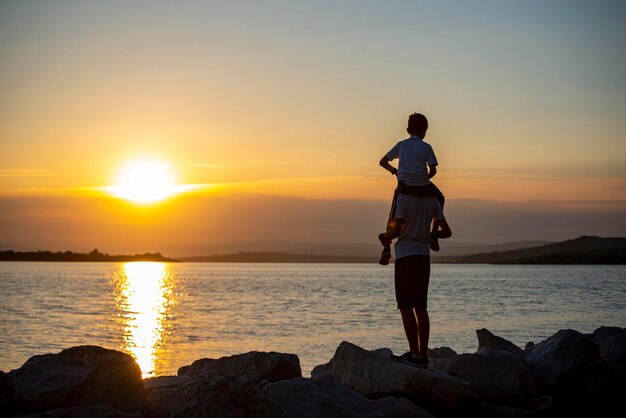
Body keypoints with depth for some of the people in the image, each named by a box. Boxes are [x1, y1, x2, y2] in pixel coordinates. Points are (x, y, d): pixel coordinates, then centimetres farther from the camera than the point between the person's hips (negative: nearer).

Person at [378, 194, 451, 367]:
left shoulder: (402, 197, -11)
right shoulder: (432, 200, 6)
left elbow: (396, 231, -15)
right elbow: (447, 232, 8)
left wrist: (384, 236, 6)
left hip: (405, 255, -6)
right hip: (424, 254, 6)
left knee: (405, 307, -2)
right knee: (421, 307, 9)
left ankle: (414, 354, -6)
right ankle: (423, 355, 9)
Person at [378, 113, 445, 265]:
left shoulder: (401, 145, 9)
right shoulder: (426, 147, 2)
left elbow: (382, 162, 11)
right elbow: (433, 170, -5)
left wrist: (394, 171, 26)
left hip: (404, 185, 2)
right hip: (422, 186, -1)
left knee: (393, 217, 18)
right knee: (440, 199, 30)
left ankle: (387, 248, 1)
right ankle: (434, 234, 22)